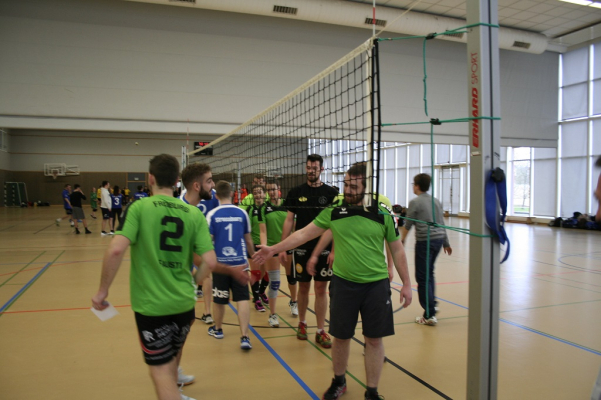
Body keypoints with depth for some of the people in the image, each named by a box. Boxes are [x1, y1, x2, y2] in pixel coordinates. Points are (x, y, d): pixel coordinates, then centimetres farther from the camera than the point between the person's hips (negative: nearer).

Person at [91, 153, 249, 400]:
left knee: (160, 369, 8)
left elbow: (116, 250, -22)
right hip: (183, 302, 4)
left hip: (150, 304, -4)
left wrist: (102, 290, -8)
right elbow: (209, 262, -10)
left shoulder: (138, 208, -9)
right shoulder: (194, 213, -3)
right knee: (172, 357, 28)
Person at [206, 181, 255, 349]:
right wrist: (253, 256, 25)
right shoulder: (242, 213, 1)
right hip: (239, 261, 1)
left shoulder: (212, 214, -5)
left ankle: (218, 329, 36)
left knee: (220, 299, 15)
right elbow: (248, 239, 10)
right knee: (242, 298, 1)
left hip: (220, 262, 0)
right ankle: (244, 337, -6)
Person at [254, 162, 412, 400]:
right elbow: (303, 234, 3)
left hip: (376, 284, -1)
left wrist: (406, 284, 2)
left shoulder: (383, 214, -4)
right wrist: (274, 249, -3)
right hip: (343, 282, 1)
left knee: (374, 339, 7)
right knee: (341, 336, 12)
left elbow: (397, 250, 3)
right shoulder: (333, 212, -1)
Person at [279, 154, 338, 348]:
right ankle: (302, 323, 31)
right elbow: (289, 220, 4)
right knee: (303, 287, 11)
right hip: (302, 248, 1)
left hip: (324, 249, -1)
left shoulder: (331, 193, 0)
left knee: (321, 289, 4)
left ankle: (320, 331, 13)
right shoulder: (296, 192, 2)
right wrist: (282, 247, -2)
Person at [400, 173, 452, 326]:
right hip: (438, 239, 7)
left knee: (423, 277, -1)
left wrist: (402, 240, 11)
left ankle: (429, 315, -1)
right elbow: (442, 223, 18)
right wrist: (446, 243, 26)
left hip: (424, 241, -7)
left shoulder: (415, 202, -6)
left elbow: (407, 225, -3)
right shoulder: (436, 201, 13)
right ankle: (432, 305, 29)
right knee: (429, 273, 23)